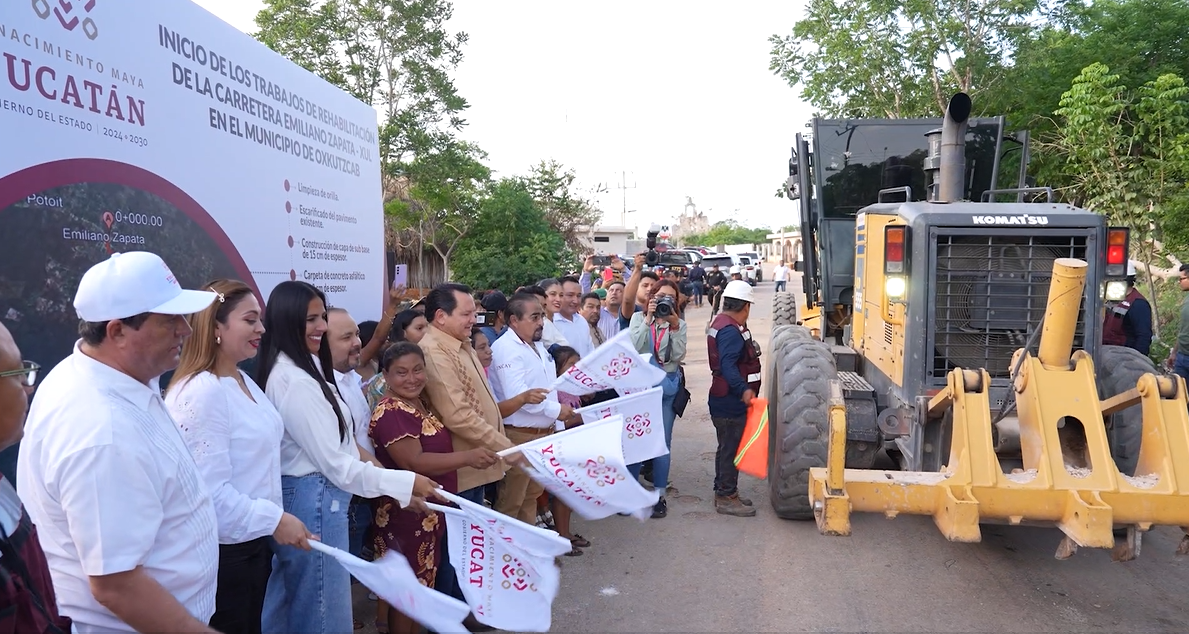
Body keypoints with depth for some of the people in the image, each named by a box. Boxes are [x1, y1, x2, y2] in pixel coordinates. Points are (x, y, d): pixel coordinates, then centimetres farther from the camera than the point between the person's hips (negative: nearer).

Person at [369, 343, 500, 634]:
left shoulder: (422, 404, 8)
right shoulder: (389, 413, -20)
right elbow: (414, 462, -29)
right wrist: (468, 457, -32)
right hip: (406, 513, -9)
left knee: (423, 585, 18)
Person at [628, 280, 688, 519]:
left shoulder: (679, 324, 5)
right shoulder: (638, 318, 2)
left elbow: (678, 356, -7)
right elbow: (632, 348, -13)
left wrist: (674, 327, -17)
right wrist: (648, 319, -18)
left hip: (668, 387, 1)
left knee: (662, 442, 5)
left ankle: (659, 495, 16)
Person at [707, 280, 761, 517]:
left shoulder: (722, 323, 12)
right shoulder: (730, 330, -21)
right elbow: (728, 366, -32)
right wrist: (744, 389, -39)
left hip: (727, 399, 11)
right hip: (731, 402, -11)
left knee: (727, 448, 19)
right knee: (730, 449, -1)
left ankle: (724, 492, 30)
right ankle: (726, 498, 9)